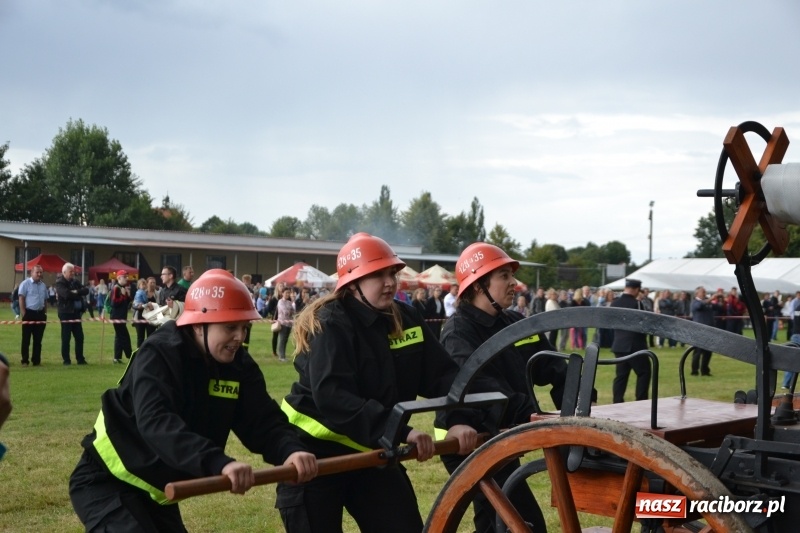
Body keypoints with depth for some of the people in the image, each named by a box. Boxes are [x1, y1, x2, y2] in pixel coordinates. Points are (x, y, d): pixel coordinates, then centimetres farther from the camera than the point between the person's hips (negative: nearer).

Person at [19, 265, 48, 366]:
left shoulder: (43, 285, 13)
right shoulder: (25, 283, -6)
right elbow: (21, 299, -9)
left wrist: (45, 313, 14)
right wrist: (23, 313, -14)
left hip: (40, 314, 6)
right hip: (29, 313, -5)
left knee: (38, 339, 9)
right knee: (26, 339, -1)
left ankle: (36, 360, 15)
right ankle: (25, 360, 4)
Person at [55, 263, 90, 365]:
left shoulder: (75, 281, 14)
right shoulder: (59, 283, -5)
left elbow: (86, 290, 3)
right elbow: (66, 294, -22)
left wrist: (76, 292, -14)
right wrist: (78, 295, -8)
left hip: (76, 312, 6)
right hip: (66, 313, -6)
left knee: (79, 337, 5)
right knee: (66, 338, -1)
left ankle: (80, 359, 11)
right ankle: (66, 360, 5)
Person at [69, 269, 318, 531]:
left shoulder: (239, 366, -5)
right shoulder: (159, 355, -25)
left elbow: (264, 421, -13)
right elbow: (156, 423, -41)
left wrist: (290, 450, -36)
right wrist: (219, 463, -56)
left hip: (156, 490, 7)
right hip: (105, 482, -7)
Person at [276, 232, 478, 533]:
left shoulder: (406, 320, 1)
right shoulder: (330, 325, -19)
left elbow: (442, 374, -3)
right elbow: (332, 396, -32)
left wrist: (459, 420, -24)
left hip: (371, 452, 6)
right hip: (316, 453, -6)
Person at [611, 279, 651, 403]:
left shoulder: (614, 303, 6)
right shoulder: (636, 303, -13)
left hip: (619, 345, 6)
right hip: (635, 345, -6)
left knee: (620, 375, 9)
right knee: (644, 372, 5)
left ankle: (617, 402, 6)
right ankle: (641, 401, 1)